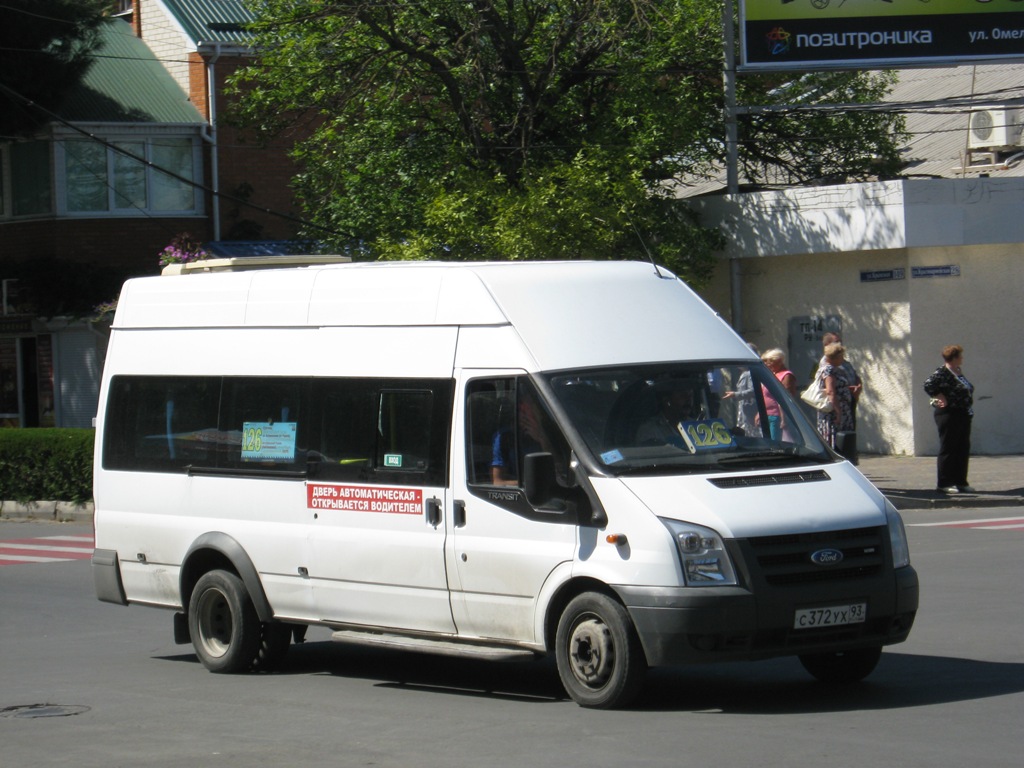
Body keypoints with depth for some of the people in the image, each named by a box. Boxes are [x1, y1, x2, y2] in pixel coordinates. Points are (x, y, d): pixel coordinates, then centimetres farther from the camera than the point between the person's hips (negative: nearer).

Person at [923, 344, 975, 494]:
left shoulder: (959, 373, 15)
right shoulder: (942, 373, -13)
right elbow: (929, 385, -26)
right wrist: (941, 398, -19)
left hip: (963, 416, 9)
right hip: (949, 415, -9)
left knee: (963, 450, 11)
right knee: (948, 450, -4)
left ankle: (960, 482, 18)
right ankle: (944, 483, 0)